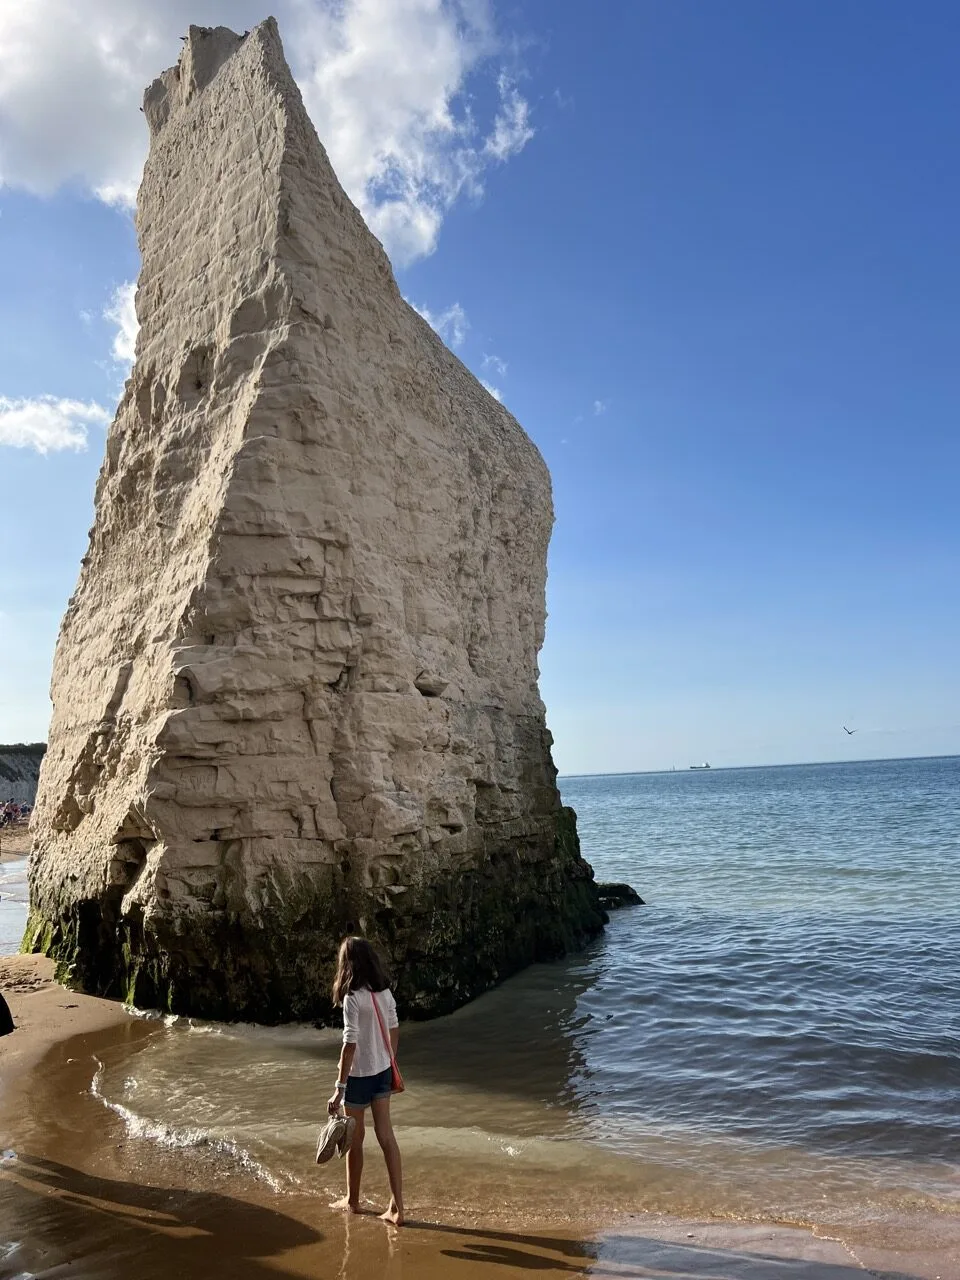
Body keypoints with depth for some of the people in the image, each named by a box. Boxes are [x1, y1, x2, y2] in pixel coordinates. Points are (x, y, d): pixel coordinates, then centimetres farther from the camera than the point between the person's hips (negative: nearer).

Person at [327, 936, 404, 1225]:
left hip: (359, 1074, -6)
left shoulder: (353, 998, -21)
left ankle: (352, 1200, 32)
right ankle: (397, 1206, 11)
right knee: (386, 1135, 9)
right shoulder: (385, 992, -1)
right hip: (383, 1071, 6)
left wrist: (339, 1089, -19)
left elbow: (350, 1045, -22)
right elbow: (394, 1030, 8)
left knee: (355, 1139, 13)